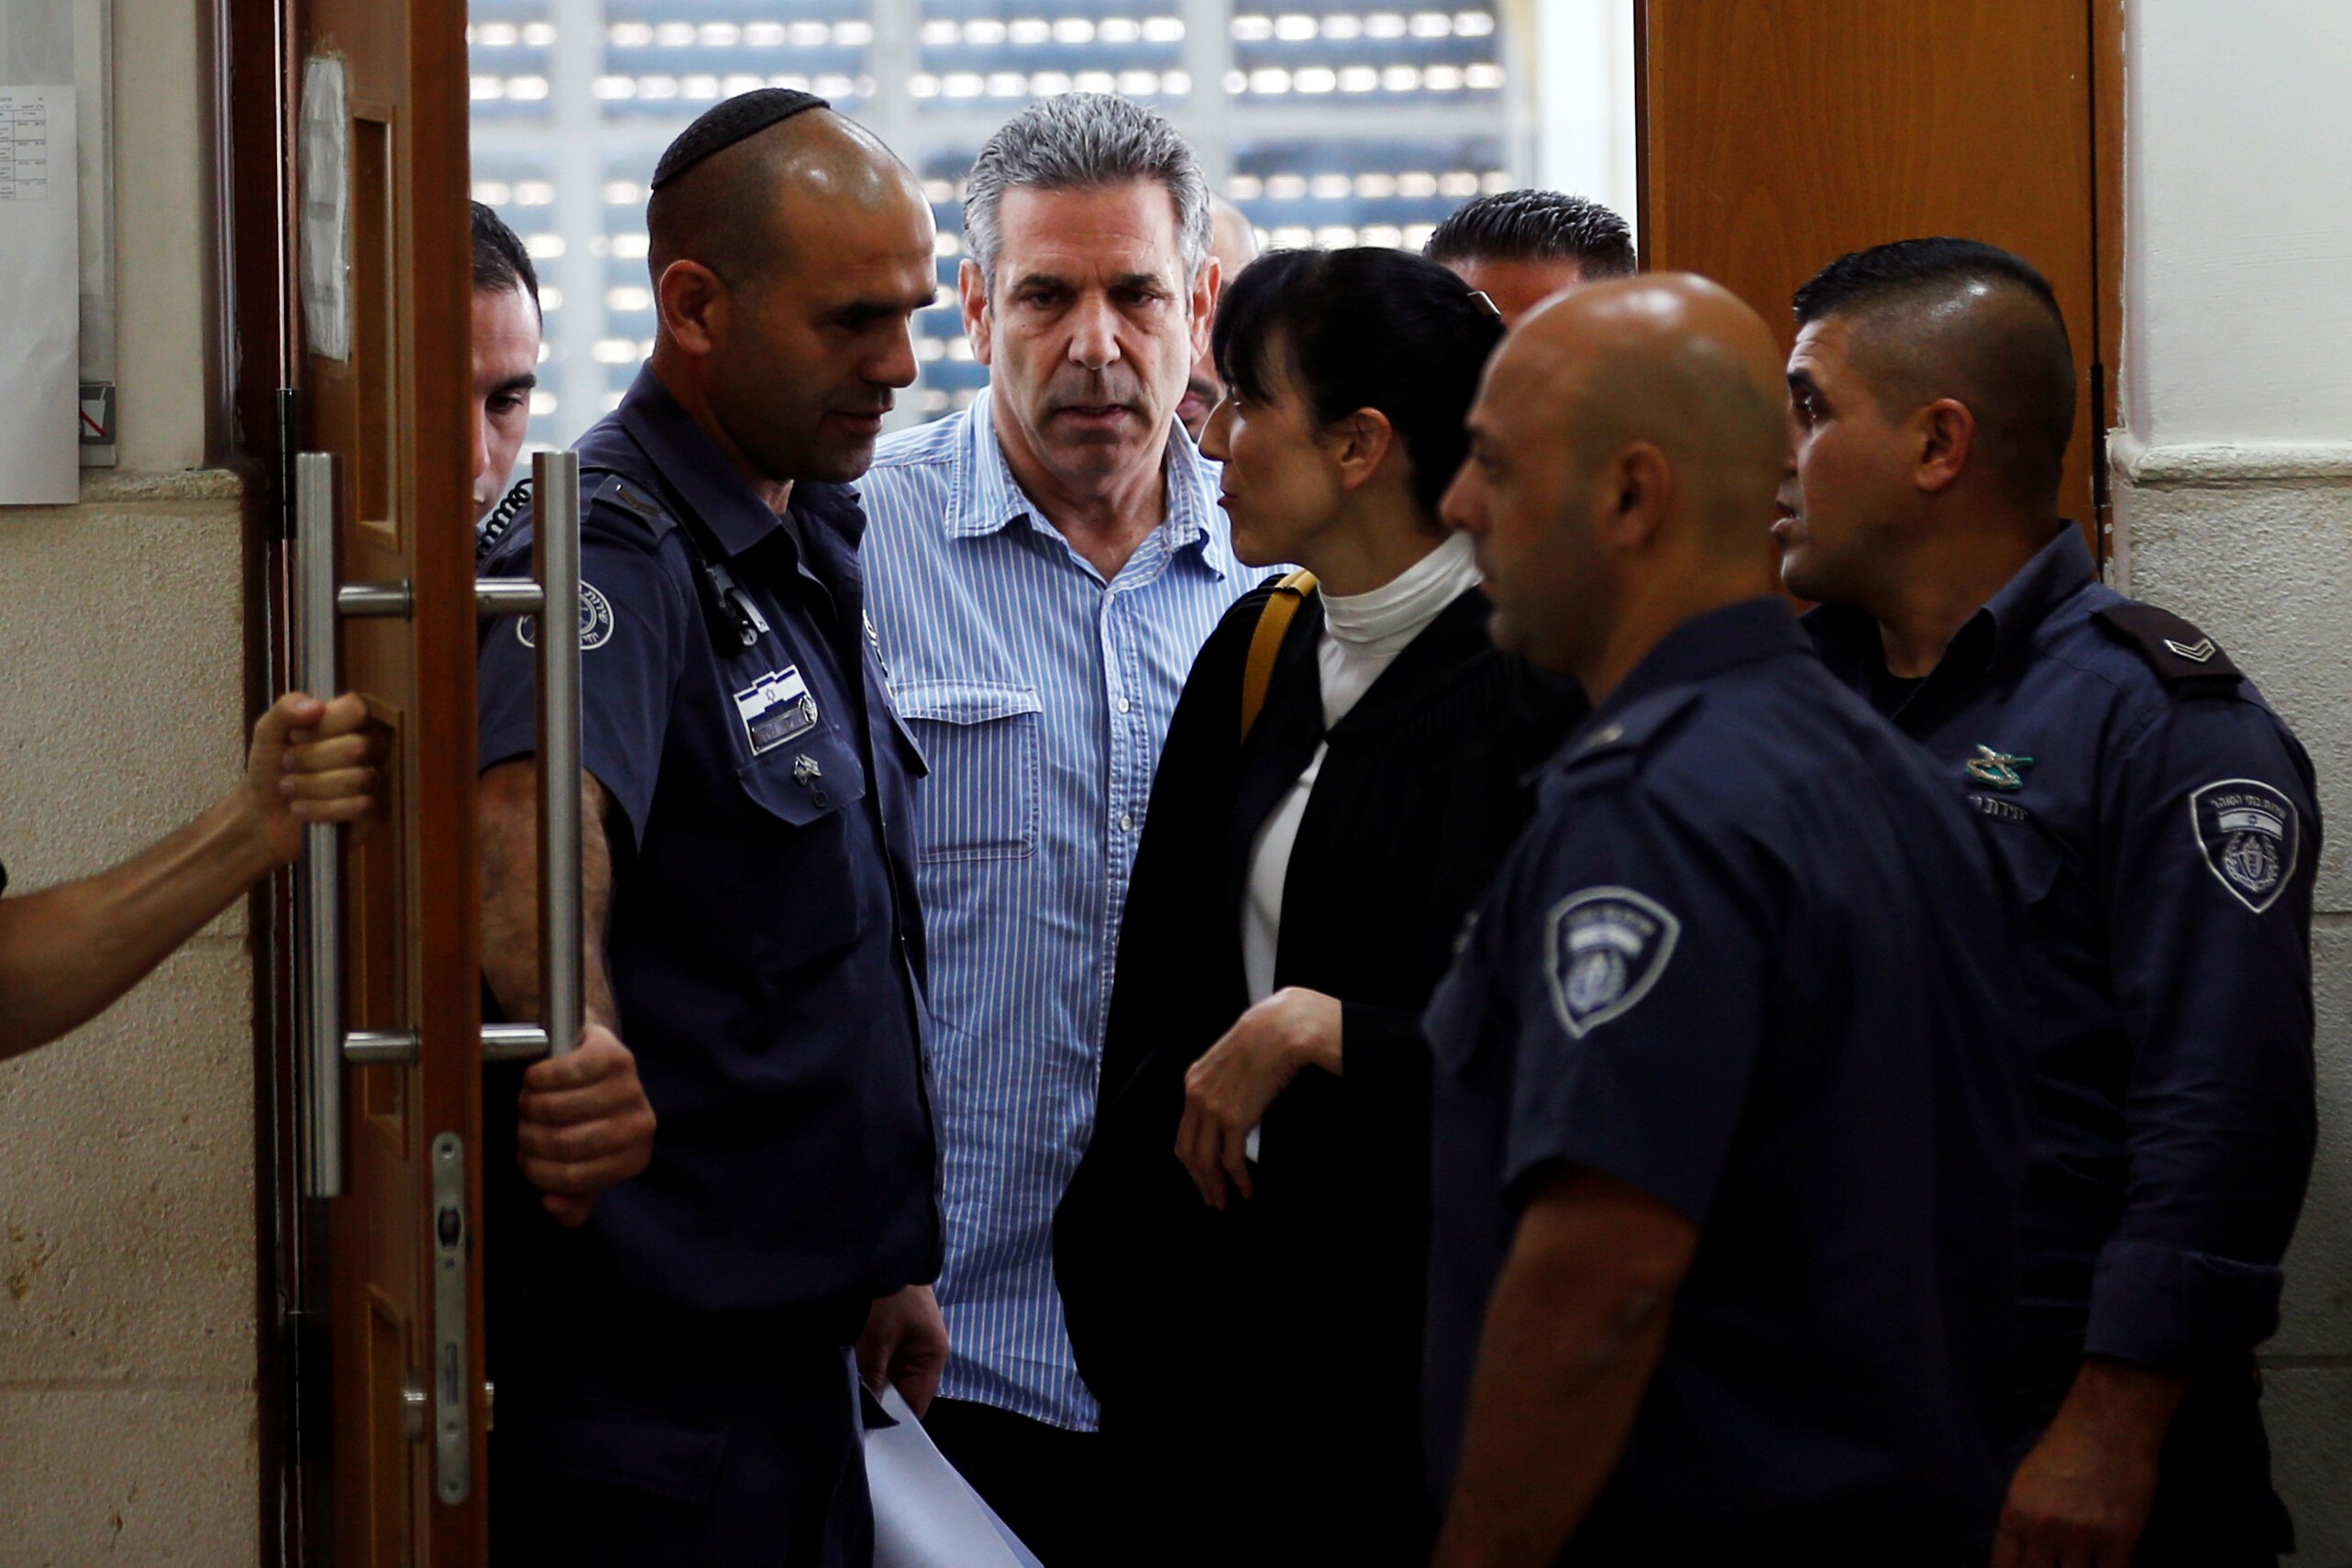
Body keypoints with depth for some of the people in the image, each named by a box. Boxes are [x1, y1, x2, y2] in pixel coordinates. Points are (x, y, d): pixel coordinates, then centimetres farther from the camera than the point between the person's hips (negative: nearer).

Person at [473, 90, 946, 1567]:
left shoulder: (820, 545, 13)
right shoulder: (620, 547, -17)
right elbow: (522, 828, -37)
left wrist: (889, 1262, 21)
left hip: (798, 1351, 9)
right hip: (656, 1382, -9)